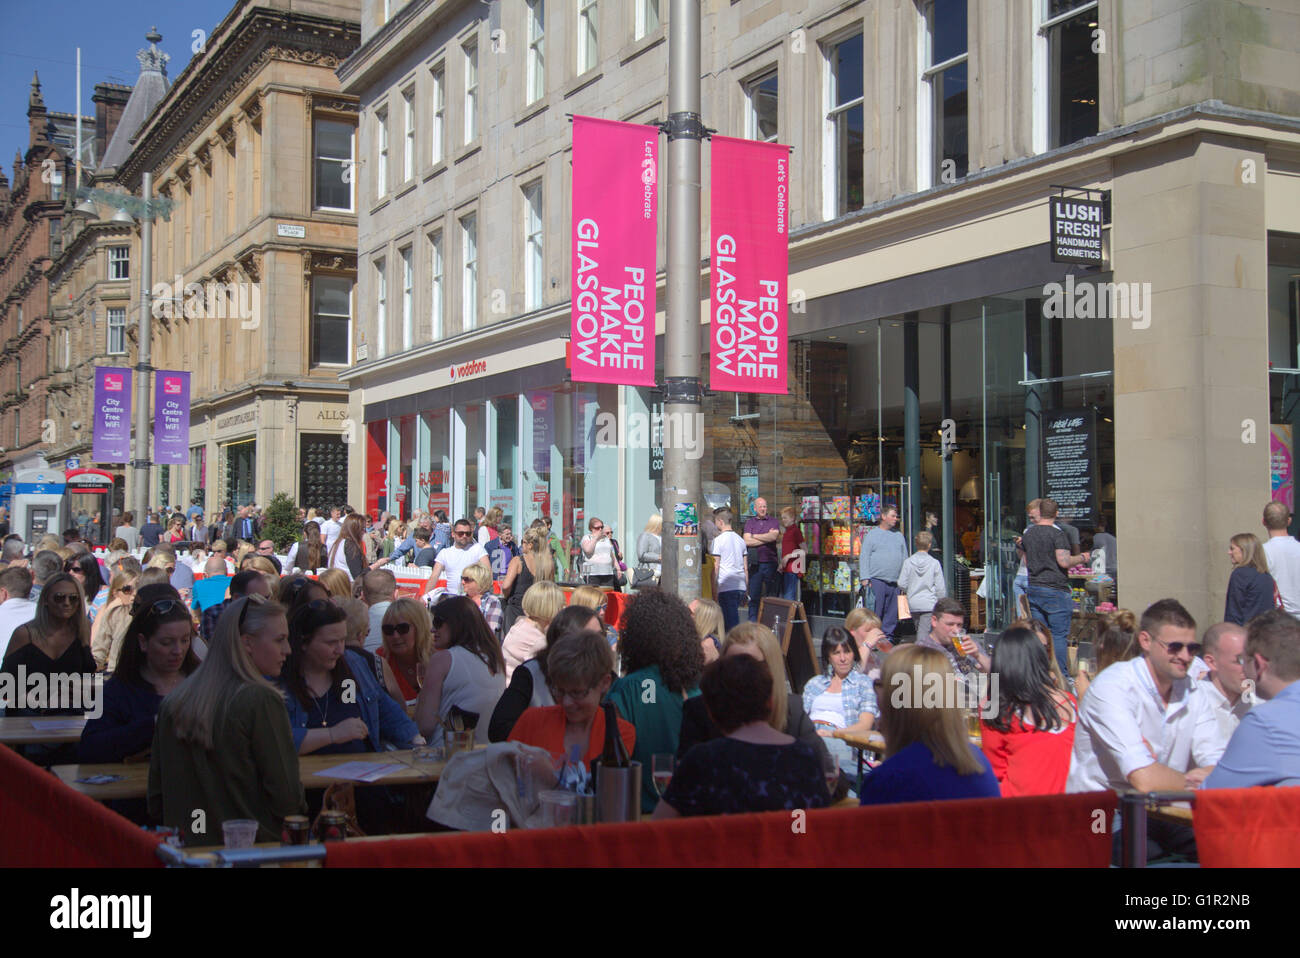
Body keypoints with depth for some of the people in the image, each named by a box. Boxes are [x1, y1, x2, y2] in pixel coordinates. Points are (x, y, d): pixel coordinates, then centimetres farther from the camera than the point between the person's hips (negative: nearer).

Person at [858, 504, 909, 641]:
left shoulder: (899, 536, 17)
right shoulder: (872, 535, 4)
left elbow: (905, 558, 20)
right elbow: (864, 557, 0)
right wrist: (865, 578, -9)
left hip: (895, 582, 4)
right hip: (877, 580, -4)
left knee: (892, 612, 5)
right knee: (875, 612, -6)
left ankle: (888, 636, 12)